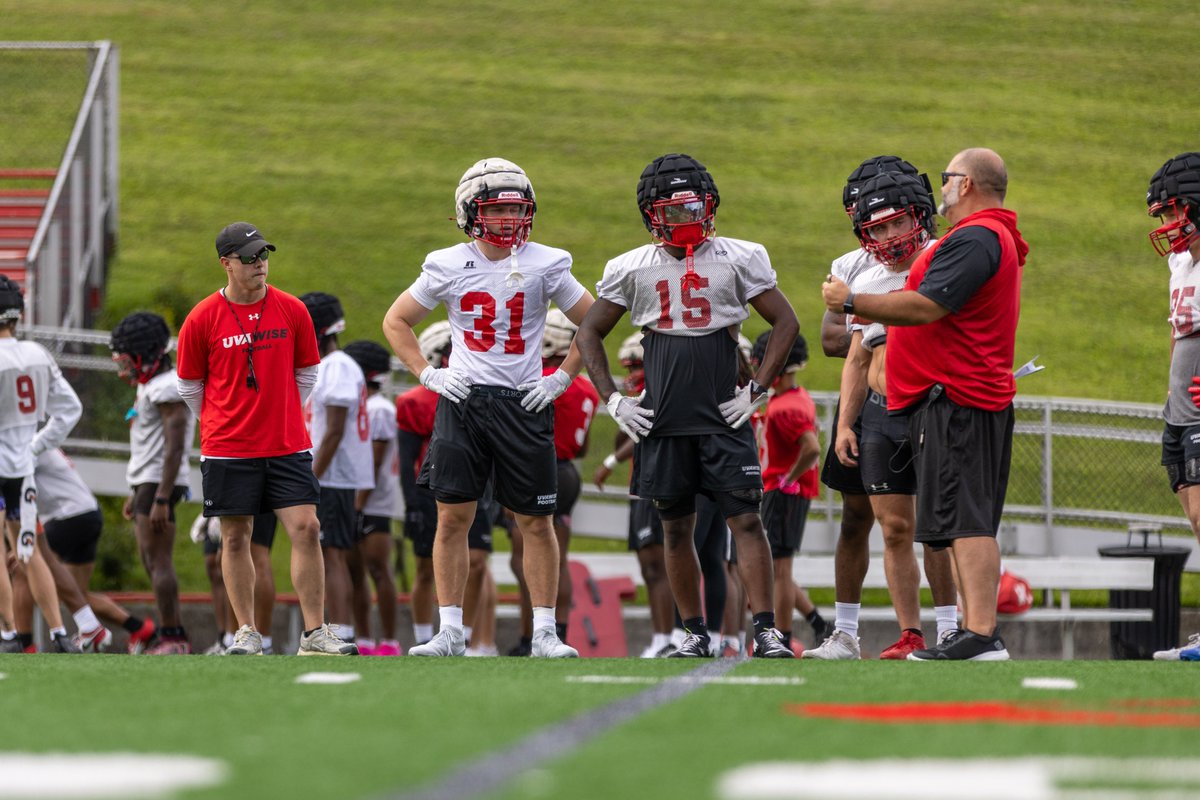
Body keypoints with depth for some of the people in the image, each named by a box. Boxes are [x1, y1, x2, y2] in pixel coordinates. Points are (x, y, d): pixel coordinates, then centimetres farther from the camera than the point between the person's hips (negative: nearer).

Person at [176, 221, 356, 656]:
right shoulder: (202, 320, -4)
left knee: (306, 529, -7)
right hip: (227, 451, -1)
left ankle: (315, 632, -4)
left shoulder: (292, 311, 2)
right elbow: (189, 387, 8)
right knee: (235, 537, 3)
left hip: (288, 445, 1)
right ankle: (246, 632, 13)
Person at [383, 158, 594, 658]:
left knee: (536, 522, 1)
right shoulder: (448, 266, 2)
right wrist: (427, 374, 4)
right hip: (462, 401, 1)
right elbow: (396, 321, 14)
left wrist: (562, 379, 0)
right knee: (452, 517, -3)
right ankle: (450, 633, 1)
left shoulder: (545, 265, -1)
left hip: (523, 405, -1)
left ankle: (544, 633, 8)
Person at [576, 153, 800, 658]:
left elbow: (786, 322, 6)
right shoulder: (632, 269, 5)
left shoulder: (738, 259, 1)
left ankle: (765, 630, -10)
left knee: (747, 521, -9)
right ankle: (695, 634, 15)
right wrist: (613, 401, 5)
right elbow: (589, 334, 14)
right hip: (662, 422, 2)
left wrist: (756, 390, -1)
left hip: (723, 418, -2)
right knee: (676, 530, 6)